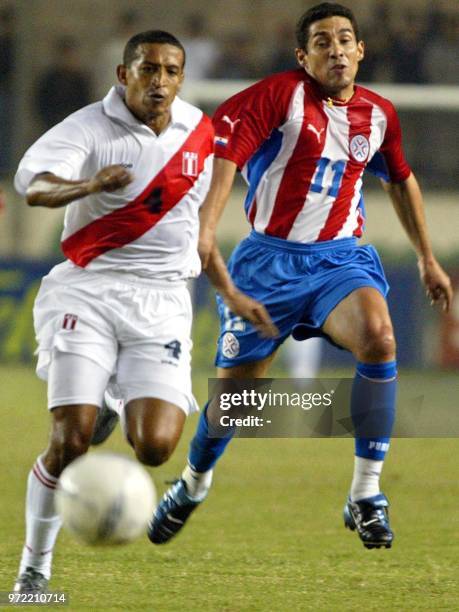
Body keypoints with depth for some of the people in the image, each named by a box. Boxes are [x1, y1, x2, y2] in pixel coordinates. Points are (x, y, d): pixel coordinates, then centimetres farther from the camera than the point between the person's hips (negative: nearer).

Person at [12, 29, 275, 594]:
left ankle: (134, 412, 21)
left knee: (155, 448, -16)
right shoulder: (90, 127, -7)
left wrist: (230, 294, 28)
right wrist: (89, 185, -45)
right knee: (71, 442, -14)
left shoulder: (199, 132, 10)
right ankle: (34, 569, 5)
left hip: (162, 299, 3)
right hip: (87, 291, -3)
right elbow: (33, 184, -26)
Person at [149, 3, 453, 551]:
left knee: (379, 339, -29)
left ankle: (366, 495, -21)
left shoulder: (378, 114, 6)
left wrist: (427, 259, 29)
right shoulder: (282, 95, -10)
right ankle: (193, 485, 37)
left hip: (340, 259, 2)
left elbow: (401, 180, 25)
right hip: (270, 259, -2)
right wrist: (205, 230, -33)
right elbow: (224, 151, -20)